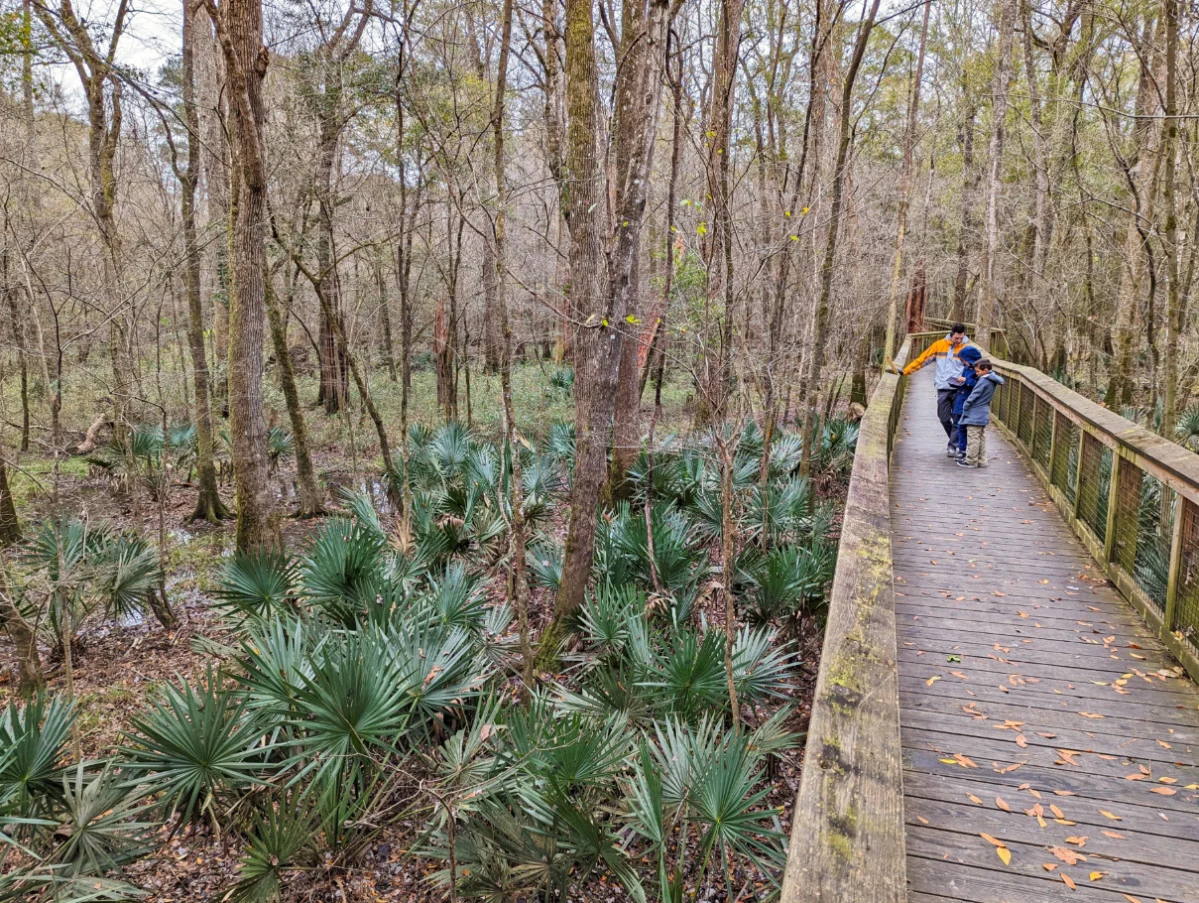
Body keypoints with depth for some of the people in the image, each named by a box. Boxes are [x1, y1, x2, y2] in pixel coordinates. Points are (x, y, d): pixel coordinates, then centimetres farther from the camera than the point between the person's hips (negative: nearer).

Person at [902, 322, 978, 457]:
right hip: (943, 389, 2)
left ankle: (953, 446, 7)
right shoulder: (939, 345, 3)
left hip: (959, 389, -2)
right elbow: (923, 359, 7)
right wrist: (906, 371, 4)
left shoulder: (969, 348, -3)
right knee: (944, 418, 7)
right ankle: (955, 441, 28)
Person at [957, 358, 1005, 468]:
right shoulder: (993, 380, 7)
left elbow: (973, 396, -17)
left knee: (973, 439, -2)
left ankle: (971, 461, 3)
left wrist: (965, 407, -3)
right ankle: (981, 461, 18)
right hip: (984, 414, 9)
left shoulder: (983, 381, -18)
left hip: (975, 414, -9)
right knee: (982, 438, 14)